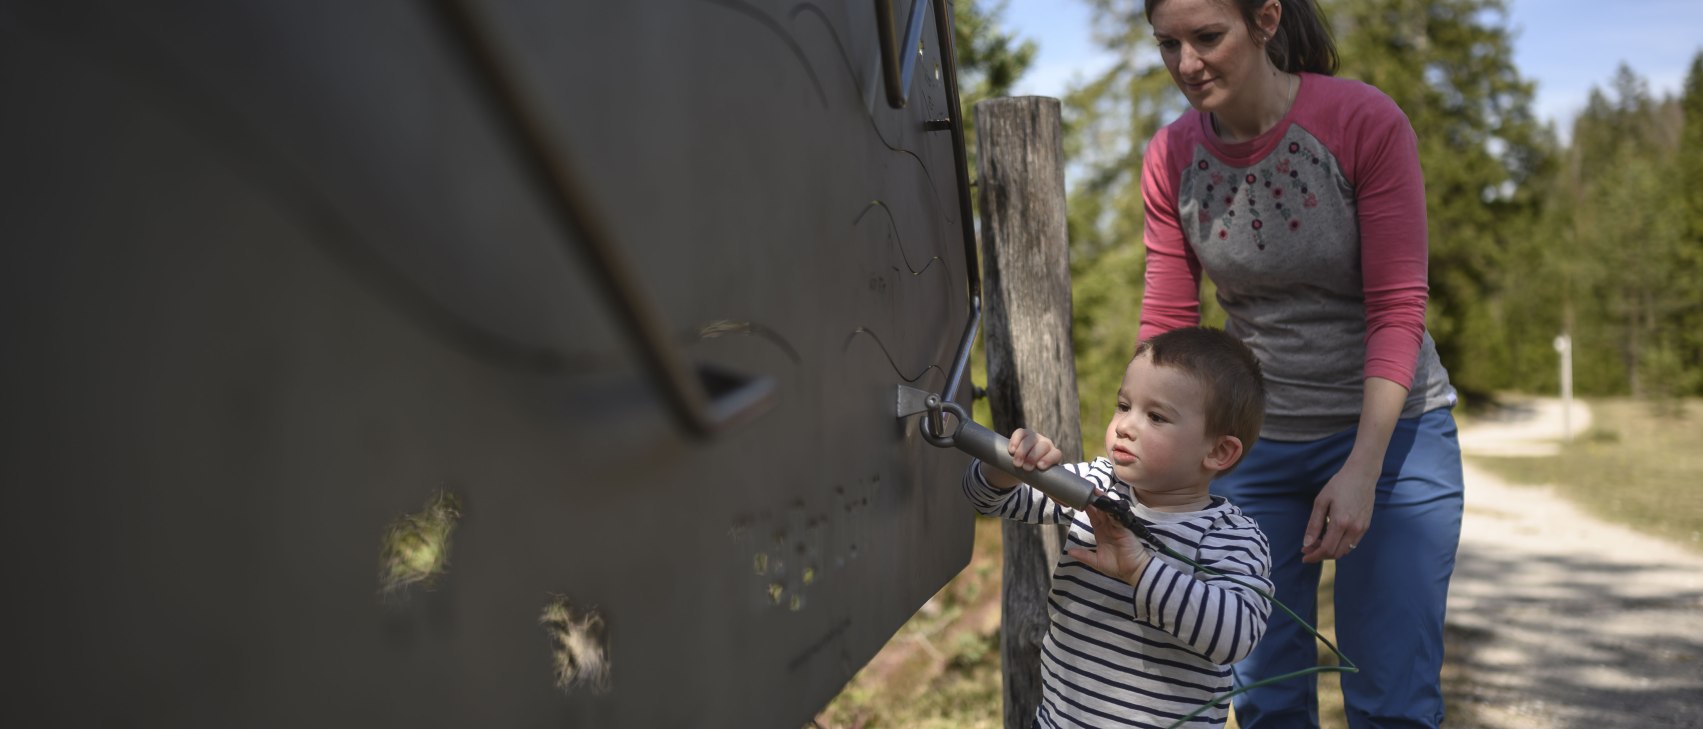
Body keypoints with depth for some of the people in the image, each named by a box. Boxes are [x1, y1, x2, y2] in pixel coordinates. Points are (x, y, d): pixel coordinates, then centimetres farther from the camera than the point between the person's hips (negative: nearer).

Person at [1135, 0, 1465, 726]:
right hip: (1255, 442, 3)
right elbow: (1165, 325, -2)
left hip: (1387, 428, -3)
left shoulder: (1366, 122, -16)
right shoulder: (1171, 158, -5)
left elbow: (1397, 311, -17)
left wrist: (1361, 471, -24)